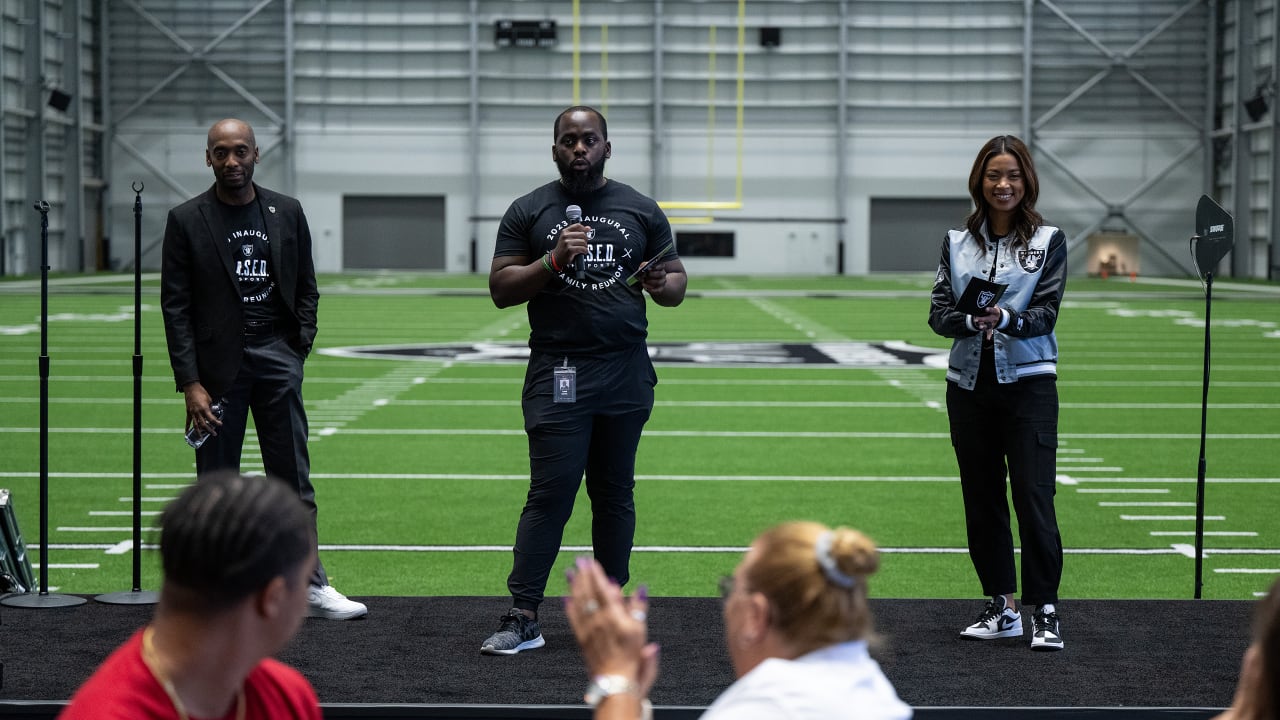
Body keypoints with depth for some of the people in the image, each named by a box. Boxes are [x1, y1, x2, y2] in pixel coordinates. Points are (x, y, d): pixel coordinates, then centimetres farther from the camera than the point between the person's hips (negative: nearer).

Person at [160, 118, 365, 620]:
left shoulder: (287, 214, 8)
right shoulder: (186, 221, 0)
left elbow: (307, 289, 14)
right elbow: (176, 307, -2)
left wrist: (300, 347, -1)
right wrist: (190, 383, -8)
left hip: (276, 354, 2)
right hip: (218, 362, -2)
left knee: (293, 477, 3)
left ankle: (309, 583, 8)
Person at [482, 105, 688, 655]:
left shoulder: (641, 211, 10)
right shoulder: (529, 212, 5)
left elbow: (677, 283, 13)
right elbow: (500, 289, 0)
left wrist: (662, 284, -11)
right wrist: (554, 261, -15)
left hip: (626, 374, 3)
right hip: (557, 374, -2)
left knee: (615, 492, 9)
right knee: (550, 493, -8)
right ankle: (522, 619, -8)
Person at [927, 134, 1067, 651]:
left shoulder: (1048, 241, 2)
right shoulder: (957, 242, 10)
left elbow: (1047, 312, -7)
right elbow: (939, 312, 4)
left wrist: (1007, 319, -27)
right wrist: (971, 320, -18)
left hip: (1028, 381, -3)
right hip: (969, 385, 4)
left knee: (1034, 497, -10)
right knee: (981, 499, 8)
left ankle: (1045, 611, -5)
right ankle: (1001, 607, 18)